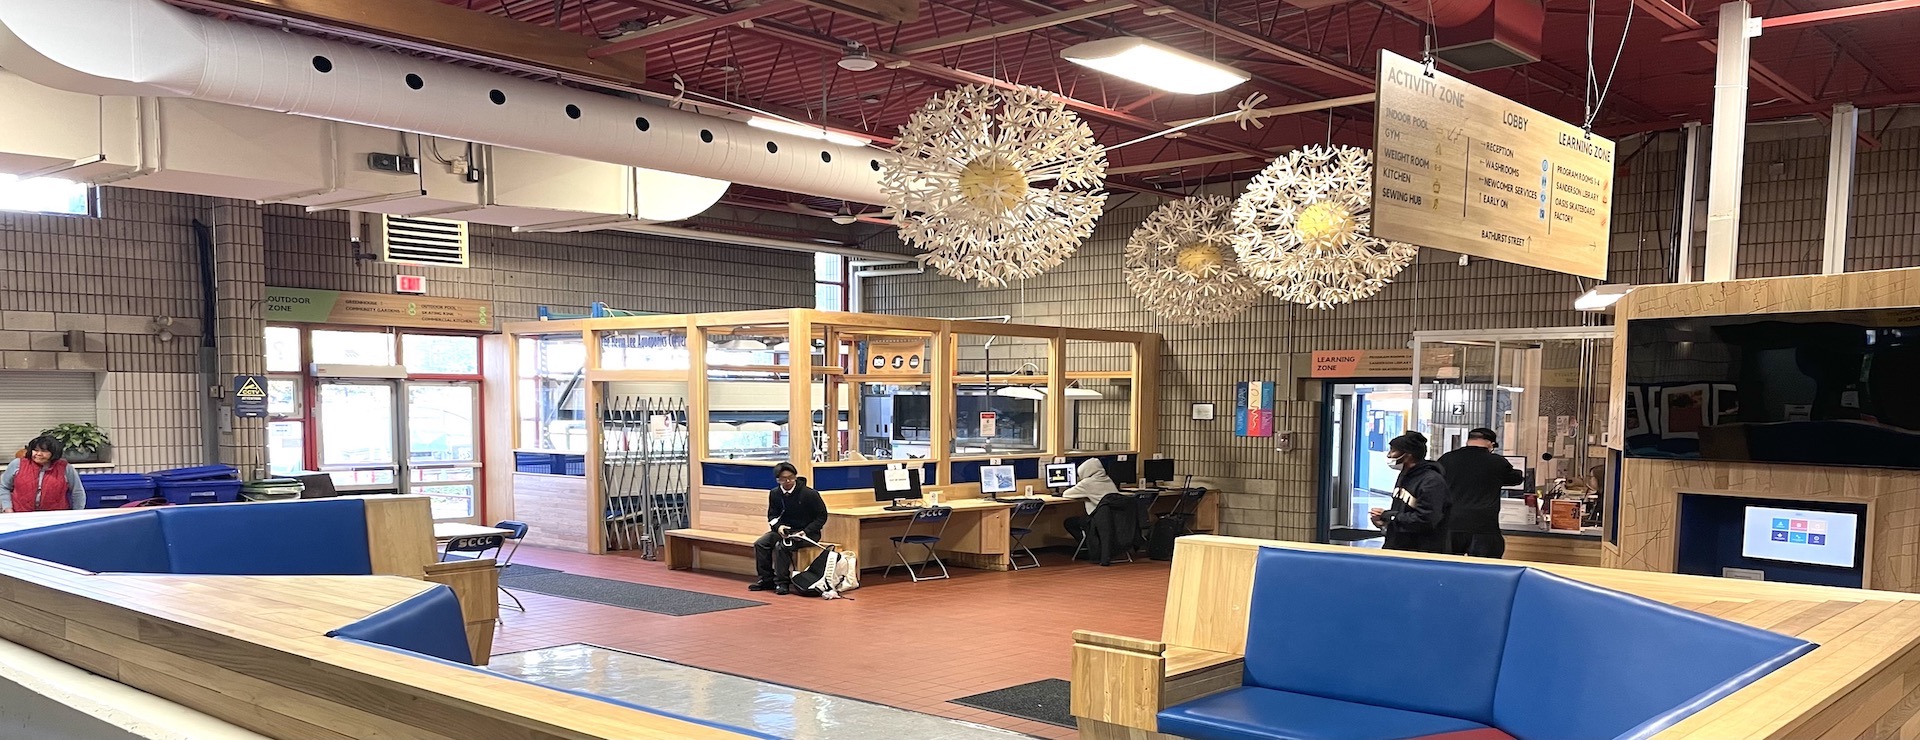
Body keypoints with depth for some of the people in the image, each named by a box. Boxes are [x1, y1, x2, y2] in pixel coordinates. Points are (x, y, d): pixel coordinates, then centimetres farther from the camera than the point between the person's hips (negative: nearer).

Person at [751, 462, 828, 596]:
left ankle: (782, 583, -18)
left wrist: (805, 532, -17)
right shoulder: (774, 494, 1)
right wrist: (778, 526, -12)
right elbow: (772, 515, 12)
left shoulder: (810, 494, -13)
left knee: (781, 546, -30)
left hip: (807, 533, -6)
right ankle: (766, 579, -4)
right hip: (784, 530, 6)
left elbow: (822, 517, -7)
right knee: (760, 544, -15)